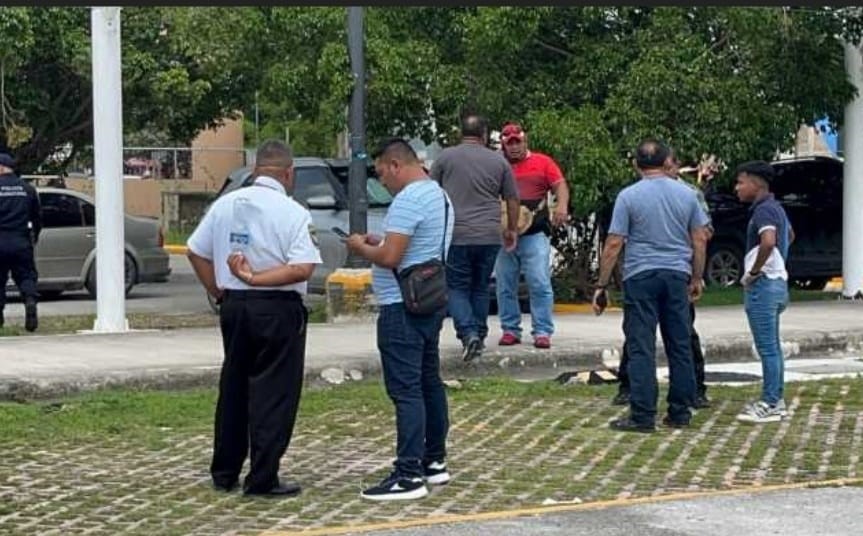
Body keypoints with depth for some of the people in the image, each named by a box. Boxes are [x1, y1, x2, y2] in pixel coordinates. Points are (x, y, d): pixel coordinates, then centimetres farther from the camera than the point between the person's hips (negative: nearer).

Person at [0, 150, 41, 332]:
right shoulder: (27, 188, 8)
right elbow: (37, 216, 13)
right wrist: (34, 237, 26)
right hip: (21, 242, 3)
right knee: (26, 276, 7)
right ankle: (31, 300, -19)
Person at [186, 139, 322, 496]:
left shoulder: (225, 205, 5)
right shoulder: (293, 213, -11)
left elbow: (196, 252, 10)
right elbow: (302, 268, -20)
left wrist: (217, 290, 13)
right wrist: (255, 277, -16)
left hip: (233, 306, 6)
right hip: (277, 310, -6)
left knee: (233, 387, 16)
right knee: (273, 393, 1)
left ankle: (224, 473, 23)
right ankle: (262, 478, 1)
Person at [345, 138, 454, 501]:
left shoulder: (408, 200, -17)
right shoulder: (439, 194, 15)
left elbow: (390, 258, -22)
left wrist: (361, 248, -5)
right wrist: (379, 241, 14)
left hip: (403, 307, -11)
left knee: (405, 390, -10)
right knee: (429, 382, 16)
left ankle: (409, 475, -10)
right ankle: (434, 461, 25)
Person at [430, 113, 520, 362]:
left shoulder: (445, 157, 2)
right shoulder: (499, 161, 8)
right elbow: (512, 199, 12)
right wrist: (512, 229, 25)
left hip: (455, 236, -2)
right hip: (489, 237, 2)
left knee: (457, 288, 4)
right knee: (481, 288, 15)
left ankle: (469, 333, -14)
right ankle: (480, 336, 18)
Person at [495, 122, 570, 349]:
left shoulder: (543, 162, 7)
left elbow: (560, 185, 1)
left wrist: (562, 206, -18)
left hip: (534, 234, -3)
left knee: (540, 285, -8)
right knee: (505, 287, 6)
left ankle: (542, 332, -5)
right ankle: (510, 330, 15)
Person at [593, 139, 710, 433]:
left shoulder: (629, 196, -5)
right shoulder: (687, 194, 5)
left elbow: (614, 244, -8)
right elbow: (700, 239, 7)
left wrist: (601, 286, -3)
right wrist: (696, 279, 17)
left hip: (641, 276, -3)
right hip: (677, 275, 3)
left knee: (641, 348, -3)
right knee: (680, 346, 10)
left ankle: (642, 416, -5)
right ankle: (680, 413, 14)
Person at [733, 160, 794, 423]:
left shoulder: (763, 210, -16)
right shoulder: (776, 207, 15)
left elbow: (768, 242, -35)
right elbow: (790, 235, 33)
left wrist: (753, 272, -23)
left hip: (763, 284, -10)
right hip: (776, 281, 10)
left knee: (768, 348, -6)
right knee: (773, 347, 15)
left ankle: (770, 405, -4)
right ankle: (776, 401, 21)